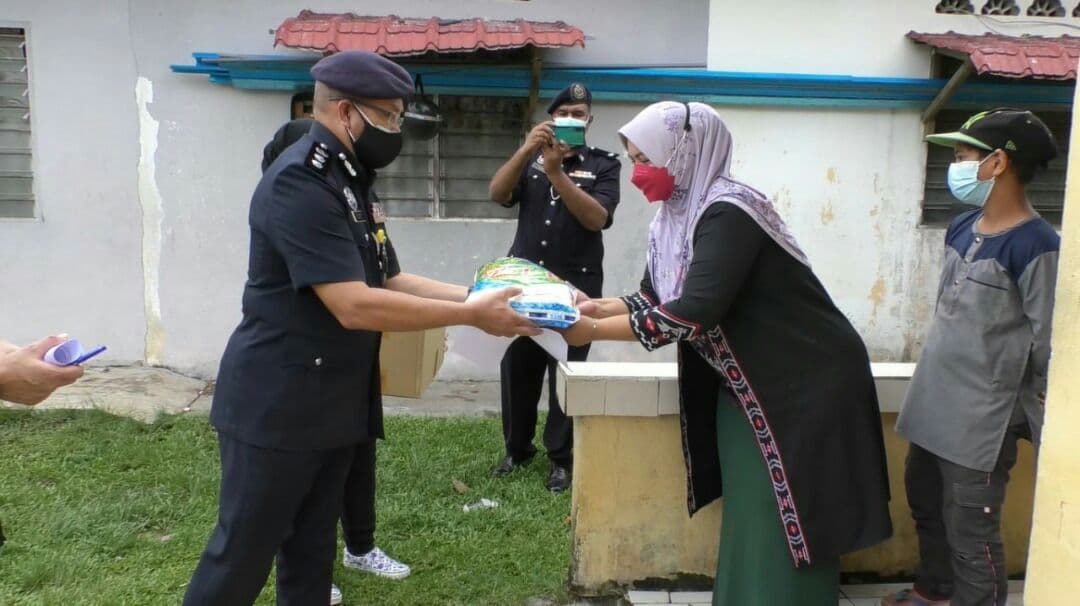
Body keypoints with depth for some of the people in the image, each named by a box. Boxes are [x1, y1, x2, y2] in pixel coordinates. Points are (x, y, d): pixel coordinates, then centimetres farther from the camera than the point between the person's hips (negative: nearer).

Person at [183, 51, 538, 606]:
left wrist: (475, 294, 0)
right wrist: (472, 316, -23)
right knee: (242, 555, 4)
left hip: (332, 405, 9)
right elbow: (354, 305, -28)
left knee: (312, 548, 17)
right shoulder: (299, 183, -21)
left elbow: (390, 282, 12)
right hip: (276, 406, -9)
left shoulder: (349, 182, 12)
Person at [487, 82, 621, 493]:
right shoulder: (530, 160, 11)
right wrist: (525, 149, -21)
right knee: (516, 368, 7)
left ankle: (561, 458, 12)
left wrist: (557, 172, -22)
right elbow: (497, 194, -7)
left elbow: (597, 218, -13)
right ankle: (517, 447, 24)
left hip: (576, 285, -3)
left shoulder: (603, 165, 3)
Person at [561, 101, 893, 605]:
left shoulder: (728, 213, -24)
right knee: (746, 517, 16)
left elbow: (694, 312, -32)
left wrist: (596, 331, -26)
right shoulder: (673, 217, 2)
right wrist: (597, 306, -8)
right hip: (742, 387, 8)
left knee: (785, 526, 1)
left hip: (805, 386, -8)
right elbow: (654, 299, 9)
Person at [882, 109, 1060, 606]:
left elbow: (1048, 345, -16)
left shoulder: (1034, 245, -19)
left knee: (970, 530, 2)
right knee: (924, 499, 25)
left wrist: (1047, 427, -11)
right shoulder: (962, 228, 5)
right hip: (934, 401, 9)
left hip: (982, 418, -9)